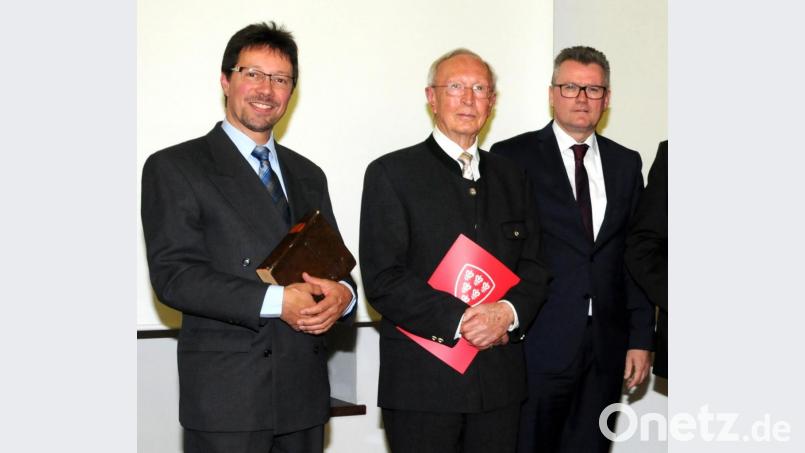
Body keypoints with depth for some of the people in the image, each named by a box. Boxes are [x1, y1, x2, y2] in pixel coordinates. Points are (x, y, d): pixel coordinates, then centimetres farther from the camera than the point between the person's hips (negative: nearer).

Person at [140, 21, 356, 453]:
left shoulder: (307, 174, 17)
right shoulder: (174, 167, -1)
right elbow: (173, 275, -11)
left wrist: (341, 294, -8)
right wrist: (276, 301, -20)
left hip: (304, 391, 5)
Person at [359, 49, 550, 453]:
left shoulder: (511, 178, 15)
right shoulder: (391, 173, -1)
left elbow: (534, 268, 11)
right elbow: (382, 279, -9)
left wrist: (509, 312, -10)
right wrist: (458, 321, -16)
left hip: (500, 382, 4)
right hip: (422, 384, -4)